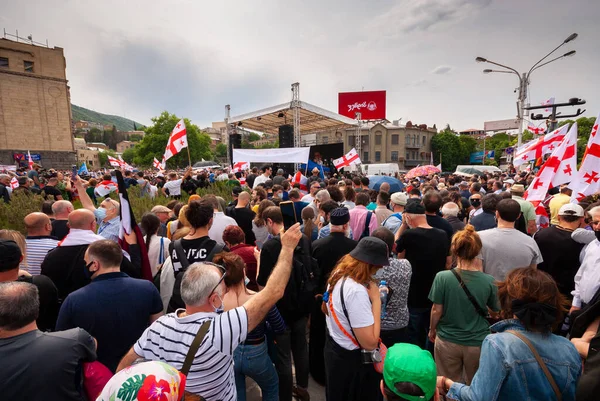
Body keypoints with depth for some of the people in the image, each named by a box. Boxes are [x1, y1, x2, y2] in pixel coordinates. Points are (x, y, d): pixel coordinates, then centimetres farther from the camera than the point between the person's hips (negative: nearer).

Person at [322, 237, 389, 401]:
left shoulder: (338, 274, -6)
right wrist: (376, 299, -24)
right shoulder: (356, 291, -34)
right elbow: (370, 343, -29)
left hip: (334, 348, 8)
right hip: (352, 360, -8)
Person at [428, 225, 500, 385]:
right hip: (478, 343, 1)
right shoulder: (489, 281, -16)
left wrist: (432, 330, 9)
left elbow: (437, 311, -12)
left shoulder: (442, 277, -20)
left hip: (447, 341, -1)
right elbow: (496, 310, 1)